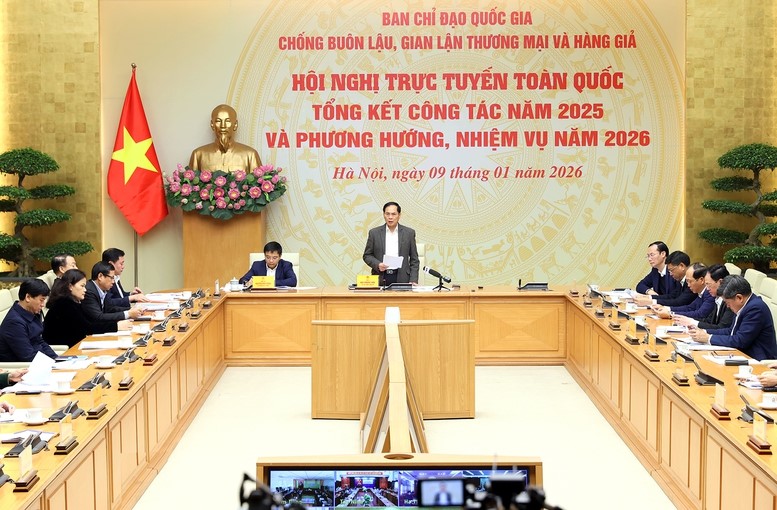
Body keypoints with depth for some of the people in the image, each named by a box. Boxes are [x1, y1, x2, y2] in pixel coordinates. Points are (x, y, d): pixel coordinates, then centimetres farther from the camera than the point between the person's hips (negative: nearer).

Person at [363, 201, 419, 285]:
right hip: (380, 279, 0)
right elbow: (367, 255, 11)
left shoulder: (409, 233, 8)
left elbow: (414, 259, 9)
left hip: (401, 279, 0)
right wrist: (377, 265, -8)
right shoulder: (374, 233, 8)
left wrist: (413, 281, -1)